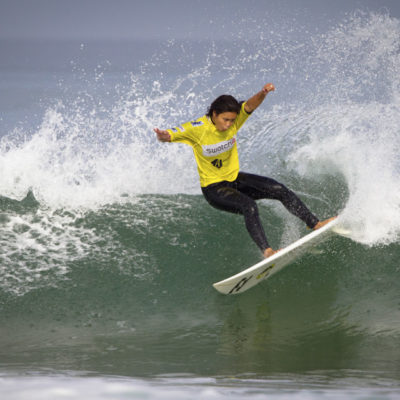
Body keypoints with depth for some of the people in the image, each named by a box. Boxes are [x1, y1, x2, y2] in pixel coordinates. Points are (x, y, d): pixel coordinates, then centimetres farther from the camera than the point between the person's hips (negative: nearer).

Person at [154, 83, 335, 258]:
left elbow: (250, 105, -28)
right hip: (213, 188, -6)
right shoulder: (197, 129, -22)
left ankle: (315, 224, 6)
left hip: (235, 179, 6)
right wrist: (163, 136, -55)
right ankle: (266, 251, -35)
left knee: (280, 190, -4)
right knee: (249, 205, -31)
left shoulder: (234, 120, -11)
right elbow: (168, 136, -29)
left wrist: (263, 93, -50)